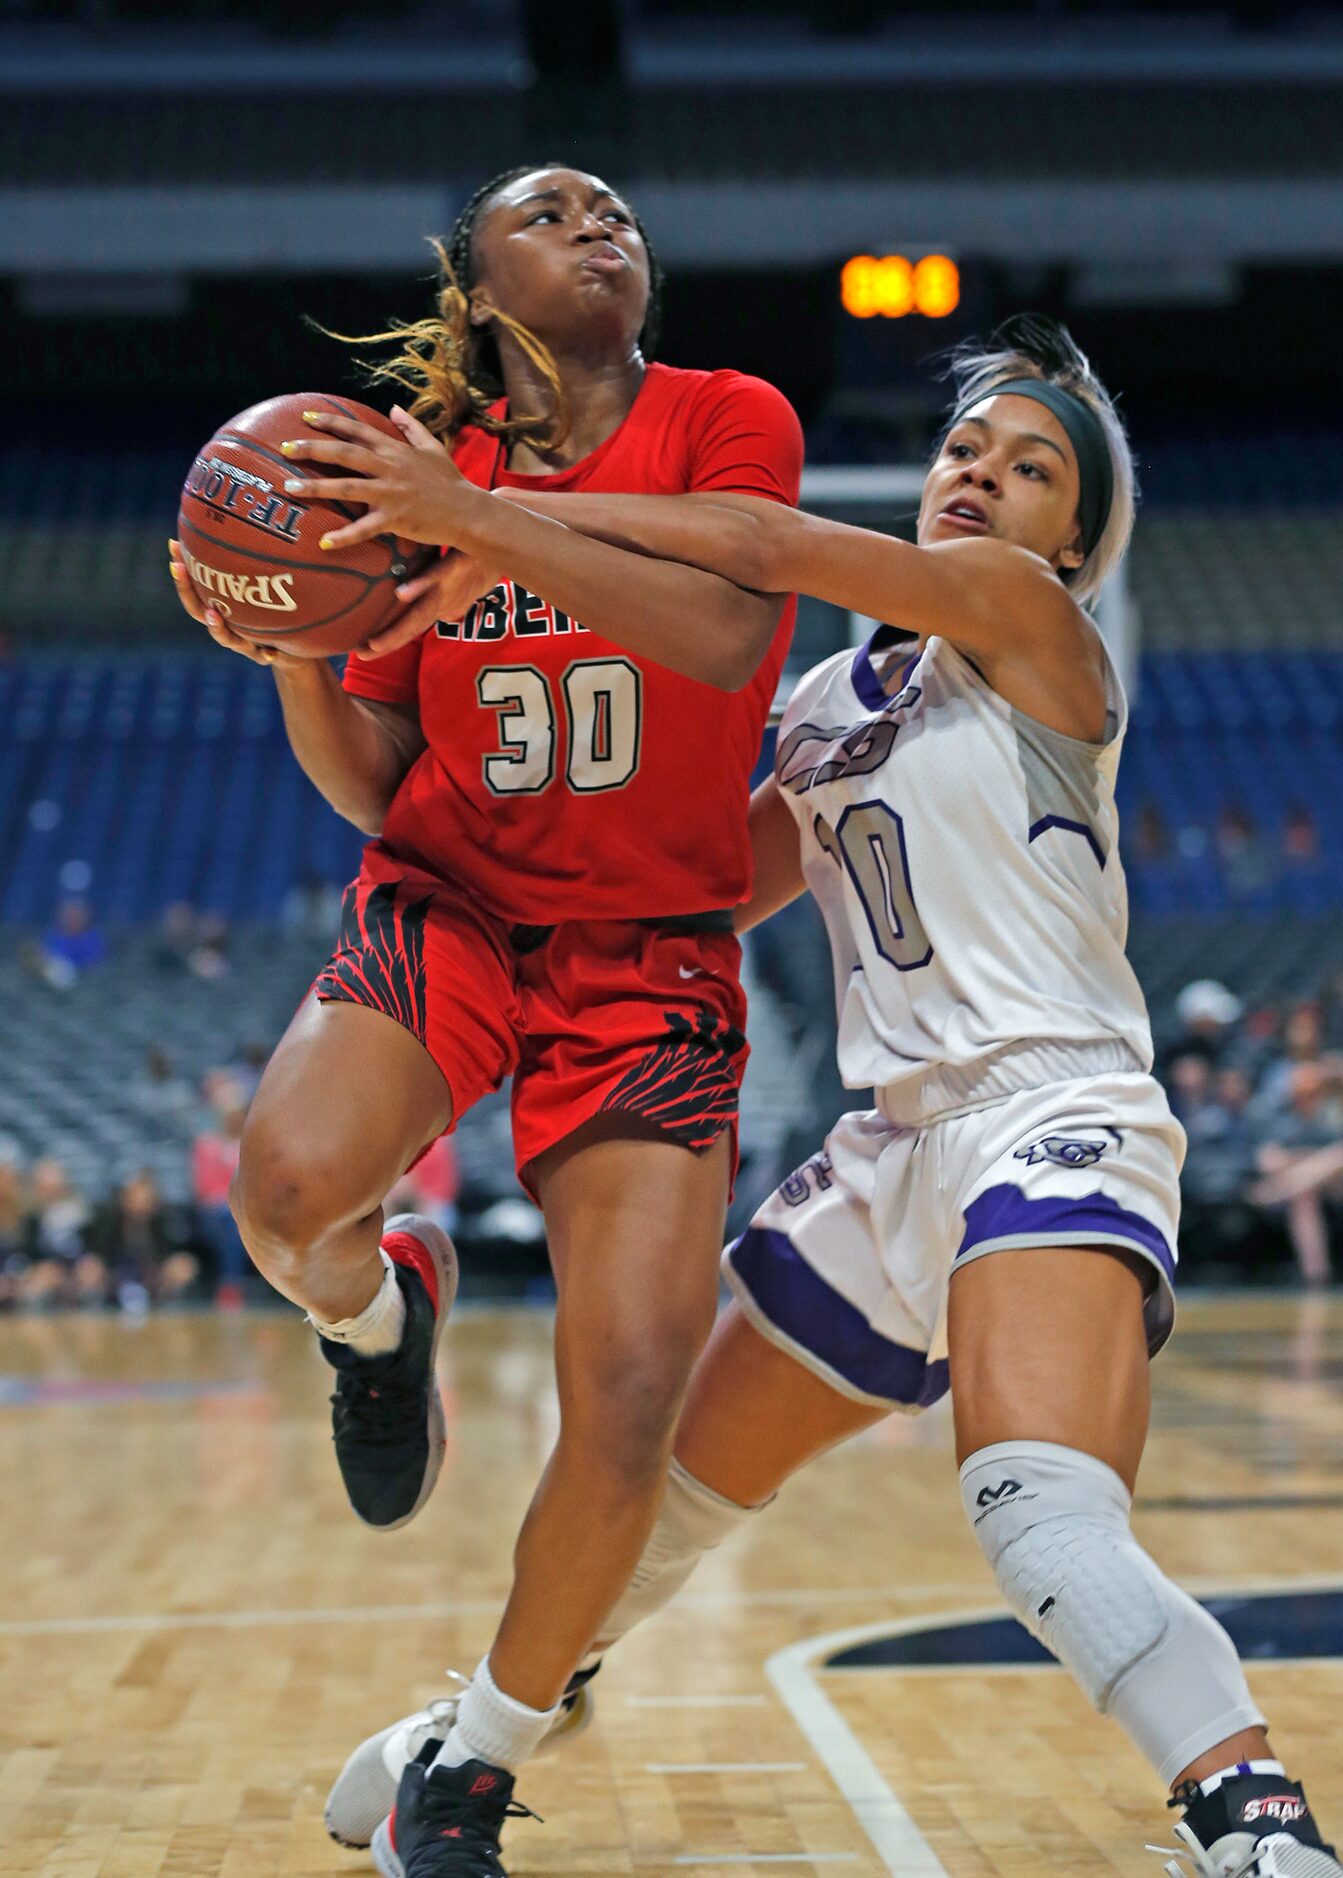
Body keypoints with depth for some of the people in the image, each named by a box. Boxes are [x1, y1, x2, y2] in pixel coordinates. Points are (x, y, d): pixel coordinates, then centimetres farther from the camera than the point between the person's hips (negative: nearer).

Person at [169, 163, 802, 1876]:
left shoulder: (730, 420, -1)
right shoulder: (421, 472, 6)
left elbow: (725, 632, -22)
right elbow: (369, 786, 7)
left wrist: (481, 525, -28)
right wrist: (289, 647, -13)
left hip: (651, 955, -1)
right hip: (443, 905, 1)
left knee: (630, 1404, -14)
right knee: (288, 1186, -33)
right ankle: (380, 1317, 7)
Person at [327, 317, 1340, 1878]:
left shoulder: (1029, 618, -3)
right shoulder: (835, 699, 19)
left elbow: (765, 545, -13)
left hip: (1054, 1118, -8)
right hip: (902, 1145, 8)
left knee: (1045, 1526, -34)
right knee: (682, 1473, 23)